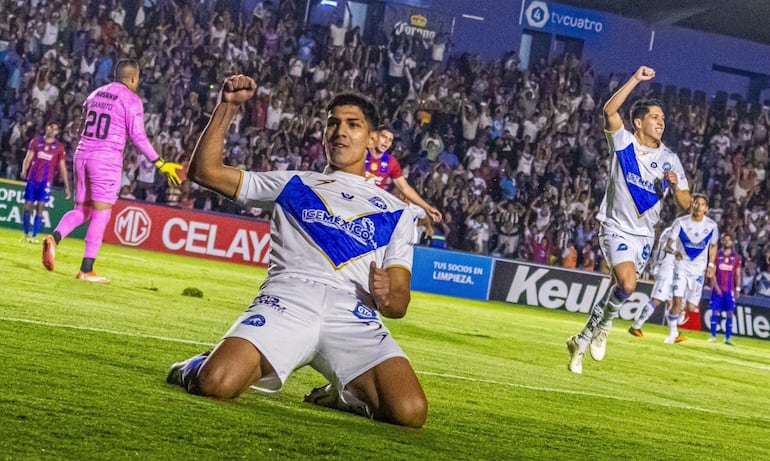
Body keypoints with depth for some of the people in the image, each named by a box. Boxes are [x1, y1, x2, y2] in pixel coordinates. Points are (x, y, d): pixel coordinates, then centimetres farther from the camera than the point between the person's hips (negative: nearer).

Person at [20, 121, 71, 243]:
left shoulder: (59, 147, 5)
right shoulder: (36, 141, 7)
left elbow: (62, 167, 6)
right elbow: (28, 157, 1)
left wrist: (66, 187, 3)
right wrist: (24, 171, -19)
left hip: (46, 181, -1)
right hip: (32, 179, 1)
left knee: (40, 208, -8)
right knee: (28, 206, 2)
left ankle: (34, 236, -6)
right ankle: (26, 234, 15)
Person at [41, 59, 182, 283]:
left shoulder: (95, 94, 16)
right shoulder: (131, 100, -3)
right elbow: (138, 137, -9)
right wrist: (160, 163, -7)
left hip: (82, 155, 6)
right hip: (107, 159, -6)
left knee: (81, 210, 14)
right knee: (101, 213, -3)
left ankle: (54, 237, -13)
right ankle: (86, 269, -6)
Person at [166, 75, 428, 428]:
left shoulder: (395, 212, 26)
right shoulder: (292, 185, 27)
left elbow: (400, 303, 18)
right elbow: (204, 170, 21)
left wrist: (387, 296, -6)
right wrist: (227, 107, 14)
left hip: (355, 317, 1)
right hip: (288, 299, -1)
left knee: (411, 412, -25)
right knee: (217, 384, -29)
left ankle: (342, 394, 9)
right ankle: (197, 369, 11)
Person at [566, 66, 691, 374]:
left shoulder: (670, 160, 4)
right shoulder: (623, 143, -5)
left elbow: (685, 204, 5)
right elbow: (610, 110, -24)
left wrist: (675, 185, -16)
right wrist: (636, 79, -27)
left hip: (644, 236, 4)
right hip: (616, 228, -4)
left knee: (618, 289, 4)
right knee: (627, 285, -25)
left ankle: (581, 342, 22)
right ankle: (604, 326, 1)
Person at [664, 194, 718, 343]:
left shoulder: (711, 225, -4)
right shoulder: (681, 222, -9)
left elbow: (713, 246, 12)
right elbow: (668, 245, -7)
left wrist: (711, 265, 3)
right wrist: (674, 251, -29)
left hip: (698, 271, 2)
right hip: (681, 267, -2)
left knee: (691, 308, -1)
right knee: (677, 301, -16)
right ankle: (672, 334, -2)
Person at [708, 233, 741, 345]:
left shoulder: (736, 257, 7)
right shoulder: (717, 255, 4)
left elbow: (738, 274, 7)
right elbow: (713, 272, 0)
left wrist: (738, 289, -3)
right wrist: (716, 286, -10)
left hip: (730, 290, 1)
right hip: (717, 289, -1)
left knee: (730, 313, -3)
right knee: (715, 312, -3)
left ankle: (728, 338, 0)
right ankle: (713, 336, 2)